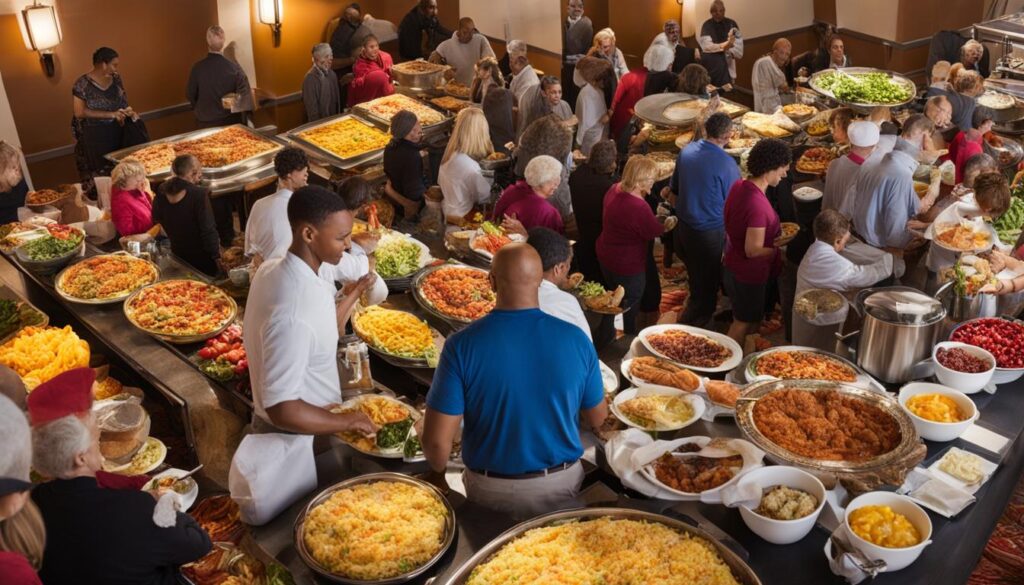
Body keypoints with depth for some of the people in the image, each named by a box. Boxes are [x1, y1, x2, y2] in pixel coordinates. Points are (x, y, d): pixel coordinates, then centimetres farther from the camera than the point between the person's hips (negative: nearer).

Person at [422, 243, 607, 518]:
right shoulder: (576, 340, -14)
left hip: (492, 490, -1)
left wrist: (438, 476, 5)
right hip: (563, 482, 1)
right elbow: (597, 418, 0)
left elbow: (436, 440, -17)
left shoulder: (462, 346, -20)